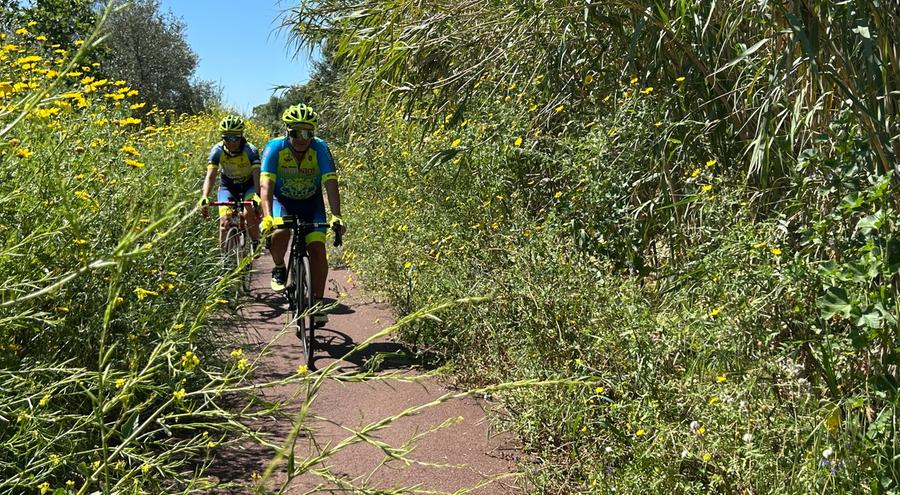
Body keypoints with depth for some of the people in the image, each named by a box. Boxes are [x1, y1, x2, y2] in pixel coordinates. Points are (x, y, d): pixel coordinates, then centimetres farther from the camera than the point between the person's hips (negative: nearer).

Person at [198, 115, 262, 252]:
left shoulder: (251, 150, -27)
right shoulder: (217, 150, -23)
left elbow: (257, 175, -38)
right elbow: (210, 176, -30)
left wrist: (258, 196, -57)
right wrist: (204, 198, -47)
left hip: (248, 186, -1)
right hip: (228, 186, 2)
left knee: (249, 213, -27)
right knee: (225, 221, -15)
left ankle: (255, 243, -1)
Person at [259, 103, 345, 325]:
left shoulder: (320, 149, -23)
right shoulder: (275, 148, -24)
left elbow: (330, 183, -31)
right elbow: (266, 184, -34)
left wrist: (336, 217, -45)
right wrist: (267, 217, -49)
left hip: (311, 203, 1)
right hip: (282, 200, -1)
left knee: (317, 249, -14)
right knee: (280, 233, -31)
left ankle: (317, 303, 0)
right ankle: (279, 269, 1)